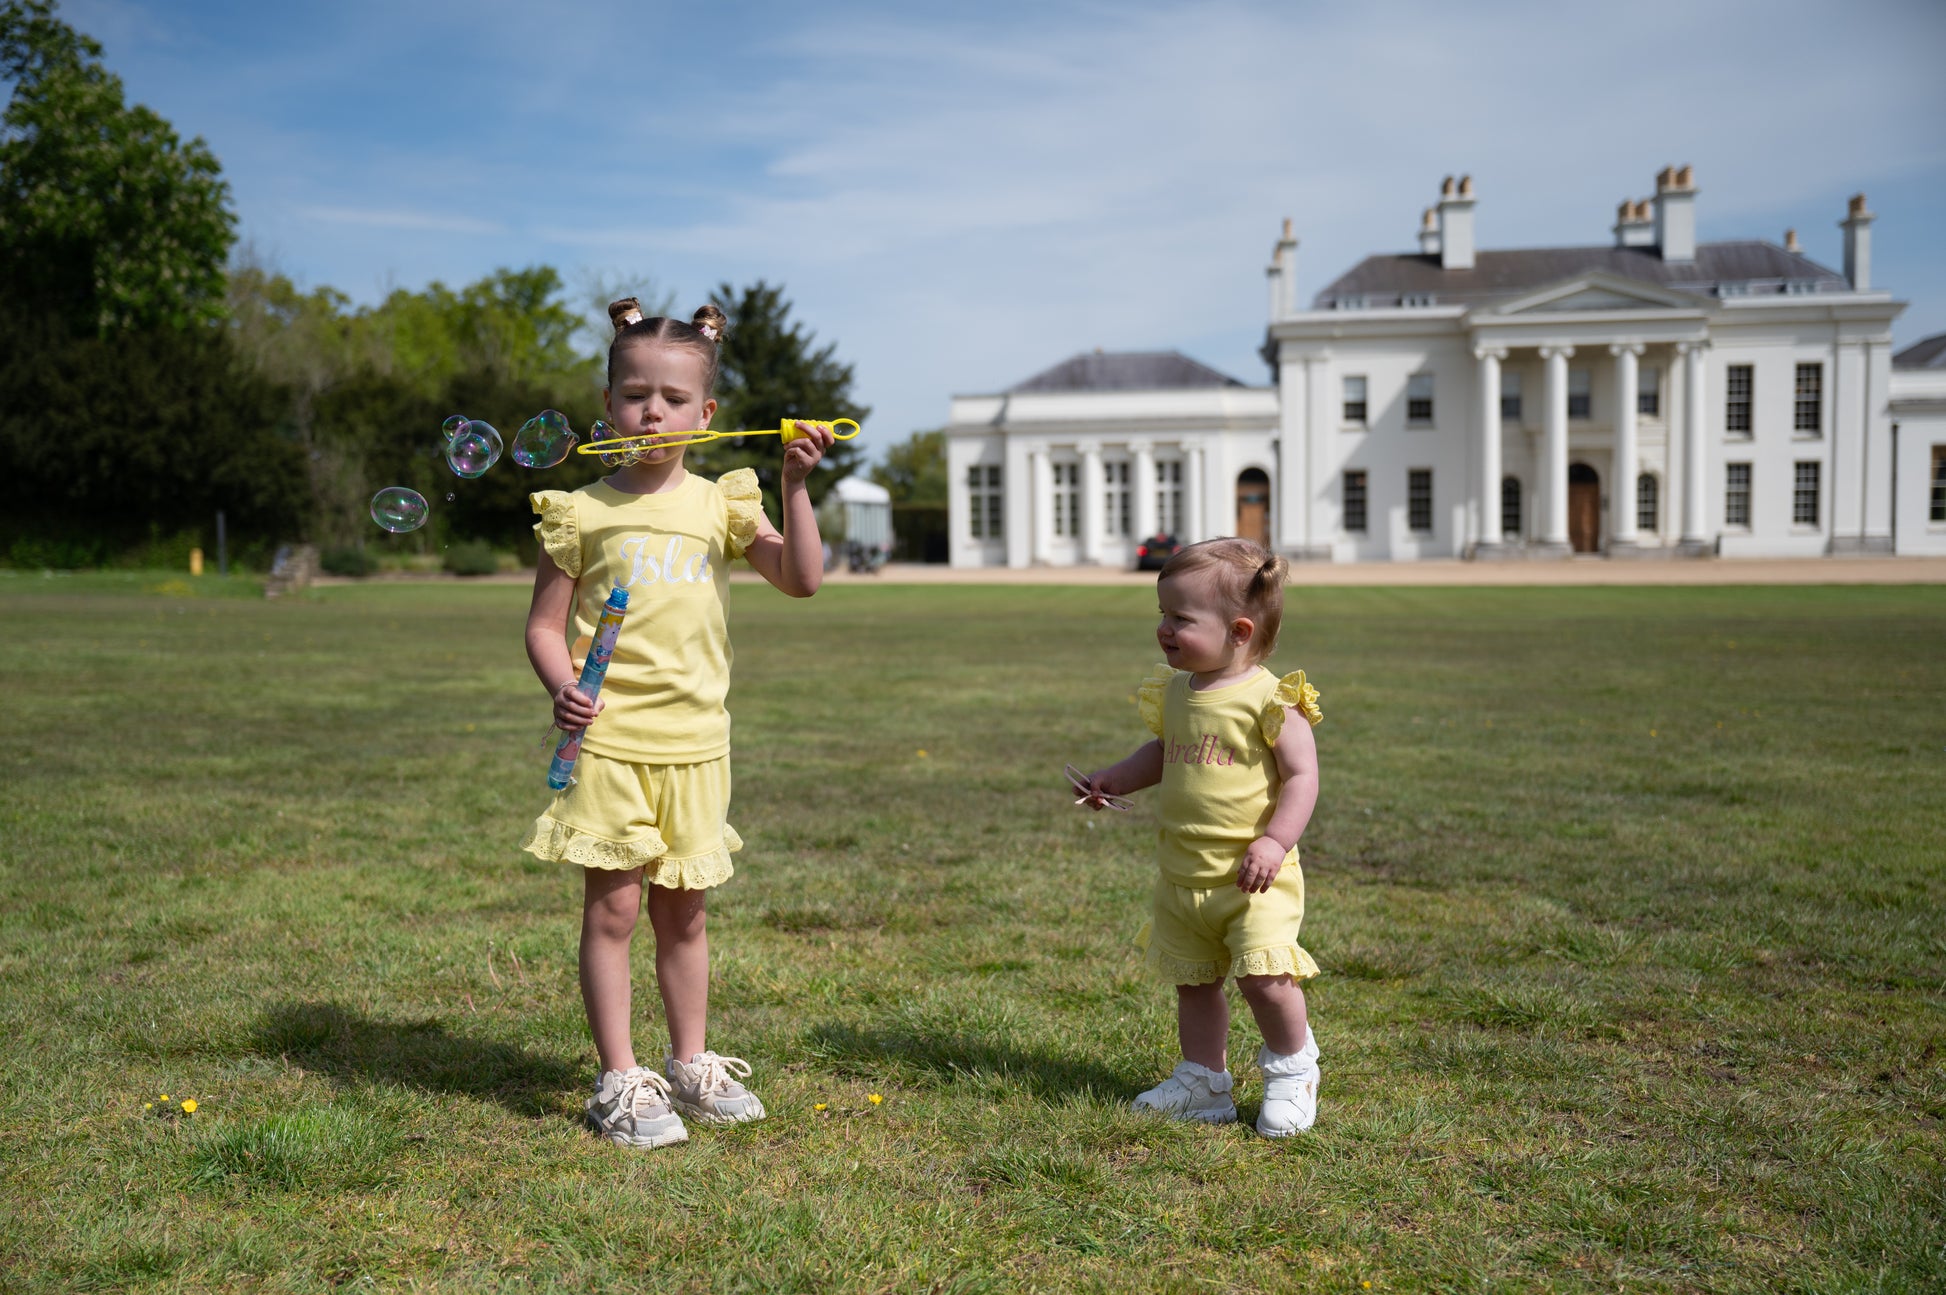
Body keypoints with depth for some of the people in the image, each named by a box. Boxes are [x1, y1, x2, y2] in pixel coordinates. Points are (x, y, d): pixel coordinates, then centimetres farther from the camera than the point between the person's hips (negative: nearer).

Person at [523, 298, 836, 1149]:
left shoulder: (720, 503, 7)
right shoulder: (582, 512, 1)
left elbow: (801, 579, -3)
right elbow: (546, 624, 1)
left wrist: (794, 485, -11)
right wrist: (562, 688, -17)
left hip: (695, 743, 3)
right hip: (610, 738, -3)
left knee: (683, 912, 13)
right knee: (614, 906, -1)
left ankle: (691, 1065, 28)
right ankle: (619, 1083, 11)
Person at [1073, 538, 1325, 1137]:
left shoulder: (1268, 699, -13)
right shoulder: (1174, 693, 7)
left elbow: (1302, 776, -13)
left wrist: (1275, 842, -23)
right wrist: (1117, 777, 8)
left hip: (1251, 877, -7)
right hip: (1181, 877, 7)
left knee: (1264, 978, -12)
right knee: (1193, 982, 15)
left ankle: (1292, 1069, 15)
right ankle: (1204, 1081, 32)